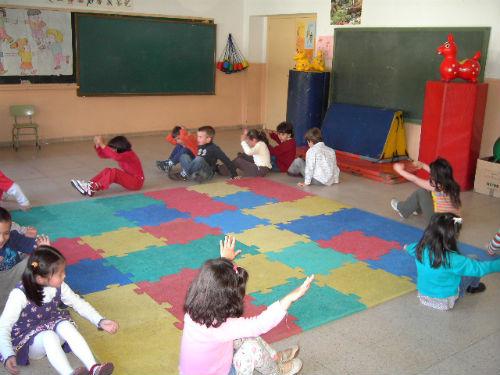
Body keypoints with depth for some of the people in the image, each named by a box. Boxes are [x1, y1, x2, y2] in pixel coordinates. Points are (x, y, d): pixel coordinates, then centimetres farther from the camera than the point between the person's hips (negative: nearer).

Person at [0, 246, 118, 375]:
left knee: (65, 325, -29)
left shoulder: (59, 287, -9)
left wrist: (100, 321, -14)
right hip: (27, 342, -4)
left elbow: (79, 303, -1)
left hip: (52, 330, 4)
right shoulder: (20, 294, -23)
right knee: (49, 336, -35)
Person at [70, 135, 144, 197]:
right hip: (128, 178, 9)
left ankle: (93, 189, -31)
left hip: (136, 181, -9)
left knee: (113, 172, -28)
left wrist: (102, 145, -42)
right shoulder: (119, 154, 3)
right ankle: (89, 184, -19)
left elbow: (116, 156, -43)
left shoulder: (129, 155, -23)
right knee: (106, 171, -6)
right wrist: (97, 145, -15)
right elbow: (102, 155, 3)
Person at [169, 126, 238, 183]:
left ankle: (183, 175, -20)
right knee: (184, 156, -5)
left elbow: (226, 160, -9)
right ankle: (190, 174, -28)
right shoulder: (199, 147, 13)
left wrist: (234, 175, -10)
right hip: (197, 170, 7)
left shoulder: (214, 148, -8)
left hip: (207, 173, -7)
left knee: (199, 159, -32)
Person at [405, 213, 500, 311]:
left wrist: (407, 247, 31)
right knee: (473, 262, 8)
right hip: (445, 301, -5)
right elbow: (478, 268, -22)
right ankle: (473, 286, 34)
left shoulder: (420, 248, -17)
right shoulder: (453, 259, -33)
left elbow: (410, 248, 8)